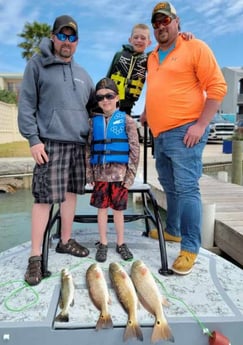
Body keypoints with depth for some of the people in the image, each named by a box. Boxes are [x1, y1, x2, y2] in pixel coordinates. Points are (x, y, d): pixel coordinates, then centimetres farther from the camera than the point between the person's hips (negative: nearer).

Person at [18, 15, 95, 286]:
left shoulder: (82, 74, 18)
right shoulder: (37, 64, 2)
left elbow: (93, 105, 26)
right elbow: (26, 105, -4)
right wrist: (33, 139, -12)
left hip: (79, 144, 6)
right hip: (51, 142, -6)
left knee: (71, 192, 10)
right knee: (44, 197, -7)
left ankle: (65, 241, 25)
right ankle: (35, 255, 3)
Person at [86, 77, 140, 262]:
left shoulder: (127, 120, -2)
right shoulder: (93, 121, 6)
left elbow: (135, 149, -3)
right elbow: (88, 149, 9)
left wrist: (131, 175, -8)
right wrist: (89, 173, 3)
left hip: (119, 173, -2)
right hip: (100, 174, 2)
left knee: (118, 209, 8)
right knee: (102, 208, 9)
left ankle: (121, 243, 25)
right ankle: (103, 243, 23)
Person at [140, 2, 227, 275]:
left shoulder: (195, 48, -2)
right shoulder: (152, 58, 18)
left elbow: (217, 87, -8)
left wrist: (201, 124, -16)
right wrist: (145, 115, 19)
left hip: (184, 132, -7)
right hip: (160, 135, 7)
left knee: (186, 188, -10)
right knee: (171, 188, 15)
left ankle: (189, 248, -2)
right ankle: (172, 230, 30)